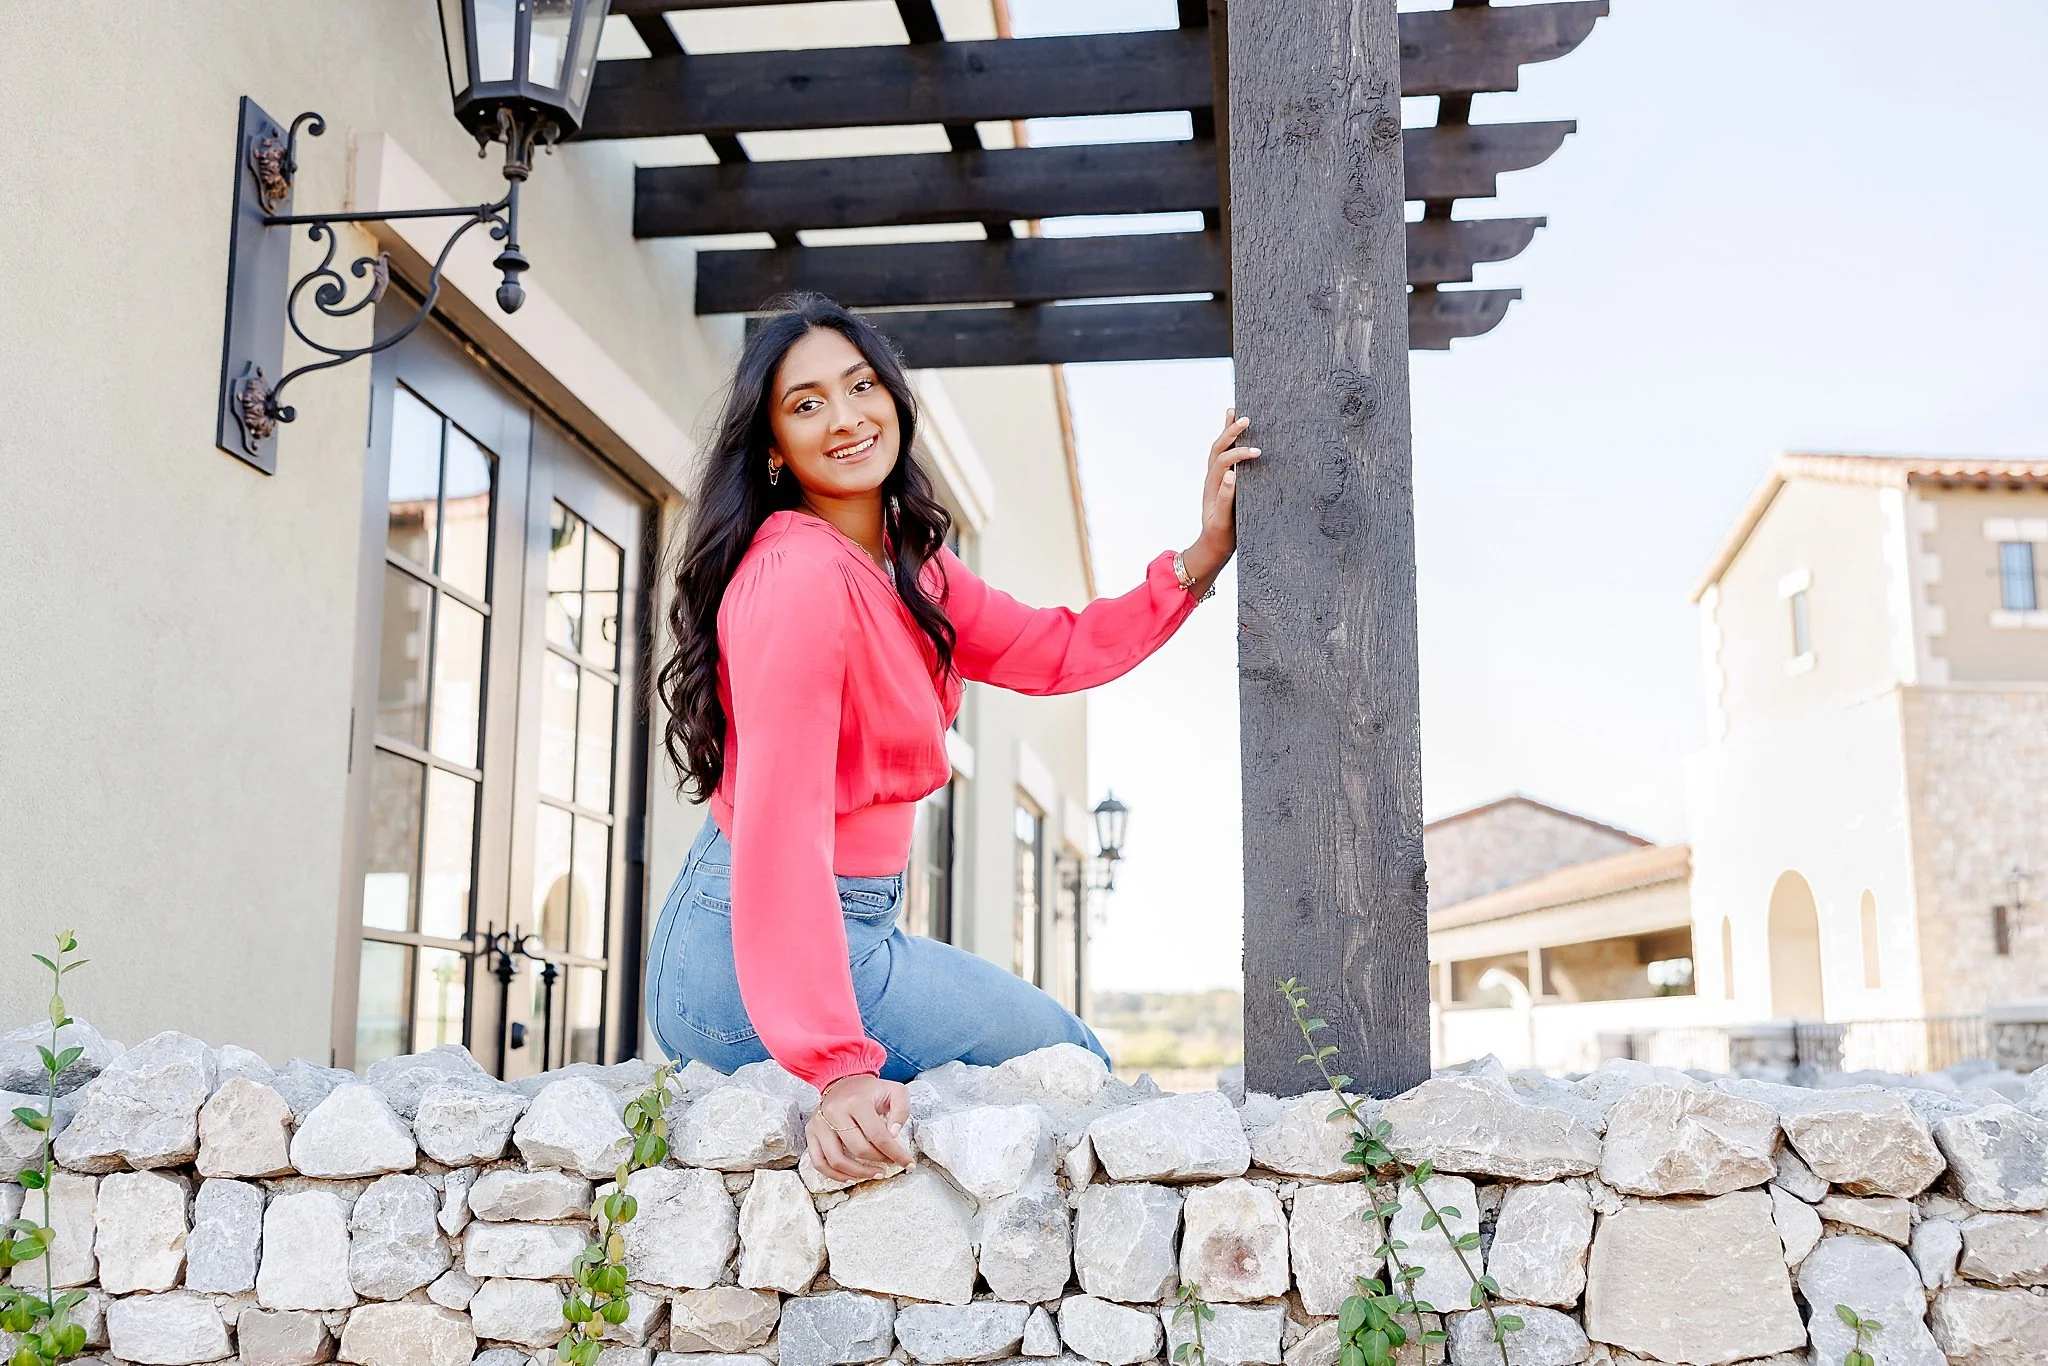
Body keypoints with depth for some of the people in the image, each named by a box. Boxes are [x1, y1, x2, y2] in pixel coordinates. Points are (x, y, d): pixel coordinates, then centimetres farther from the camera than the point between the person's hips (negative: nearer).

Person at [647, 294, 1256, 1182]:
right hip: (754, 967, -9)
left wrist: (1201, 557, -4)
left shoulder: (904, 560, 8)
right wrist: (837, 1067, -35)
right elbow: (782, 830, -29)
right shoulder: (798, 574, -22)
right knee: (1066, 1057, 4)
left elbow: (1051, 652, 8)